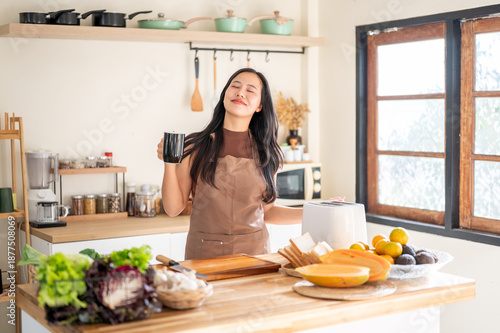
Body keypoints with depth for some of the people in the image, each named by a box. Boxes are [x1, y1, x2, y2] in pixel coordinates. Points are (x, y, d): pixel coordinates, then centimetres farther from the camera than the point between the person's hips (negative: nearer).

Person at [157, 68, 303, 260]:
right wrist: (169, 164, -15)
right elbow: (174, 208, -3)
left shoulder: (265, 153, 3)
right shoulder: (195, 146, -2)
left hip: (254, 251, 2)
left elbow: (266, 211, 11)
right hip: (204, 252, -1)